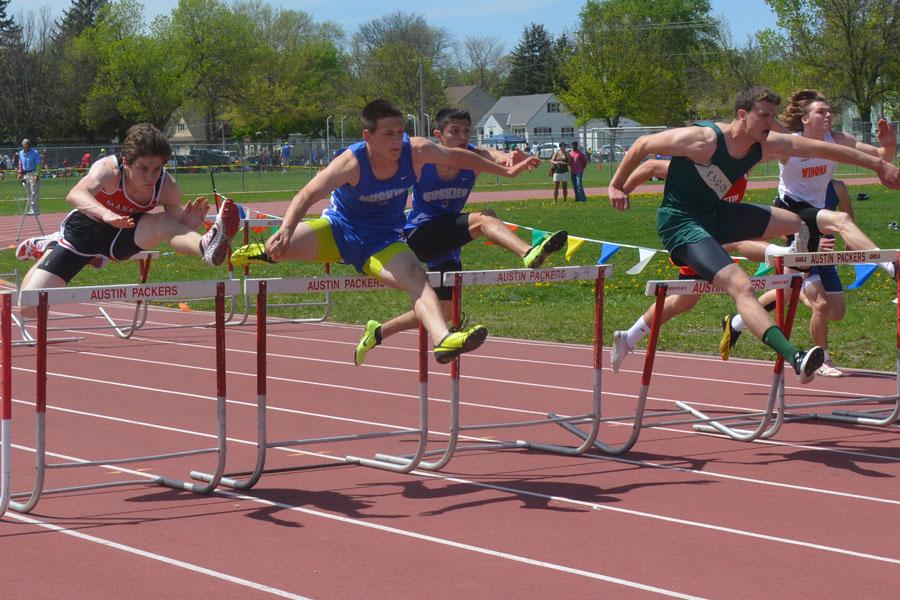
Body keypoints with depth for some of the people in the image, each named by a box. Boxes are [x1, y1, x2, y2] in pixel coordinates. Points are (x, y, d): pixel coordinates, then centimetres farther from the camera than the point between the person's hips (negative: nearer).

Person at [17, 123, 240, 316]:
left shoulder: (167, 187, -23)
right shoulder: (109, 170, -34)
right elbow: (75, 195, -54)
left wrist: (189, 224, -38)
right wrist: (105, 214, -74)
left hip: (122, 237, 2)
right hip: (84, 231, -2)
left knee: (164, 222, -30)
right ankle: (50, 248, 25)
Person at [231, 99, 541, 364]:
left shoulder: (416, 151, -16)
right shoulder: (351, 163, -28)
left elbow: (459, 157, 3)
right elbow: (309, 194, -38)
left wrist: (506, 171, 11)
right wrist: (287, 228, -57)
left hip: (383, 243, 2)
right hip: (338, 230, -2)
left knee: (416, 277, -27)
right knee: (280, 246, -21)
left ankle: (443, 339, -47)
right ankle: (262, 252, 18)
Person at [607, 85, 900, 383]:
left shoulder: (768, 145, -4)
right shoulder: (702, 140, -24)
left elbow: (824, 148, 3)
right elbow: (643, 144, -13)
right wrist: (616, 185, -3)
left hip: (715, 214, 9)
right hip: (680, 223, -9)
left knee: (797, 224, 13)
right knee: (741, 286, -27)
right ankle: (795, 358, -38)